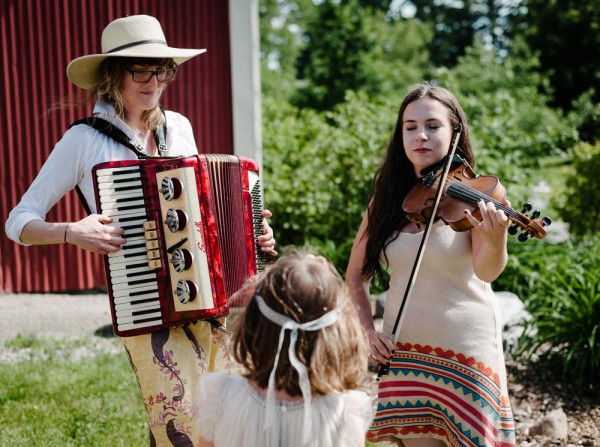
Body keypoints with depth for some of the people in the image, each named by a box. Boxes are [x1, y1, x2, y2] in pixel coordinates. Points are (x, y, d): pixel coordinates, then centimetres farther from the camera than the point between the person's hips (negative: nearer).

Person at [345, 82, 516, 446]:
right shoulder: (386, 199, 1)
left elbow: (486, 271, -26)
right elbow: (356, 276, 10)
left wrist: (496, 241, -47)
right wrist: (367, 330, -2)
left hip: (466, 351, -3)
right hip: (403, 351, 3)